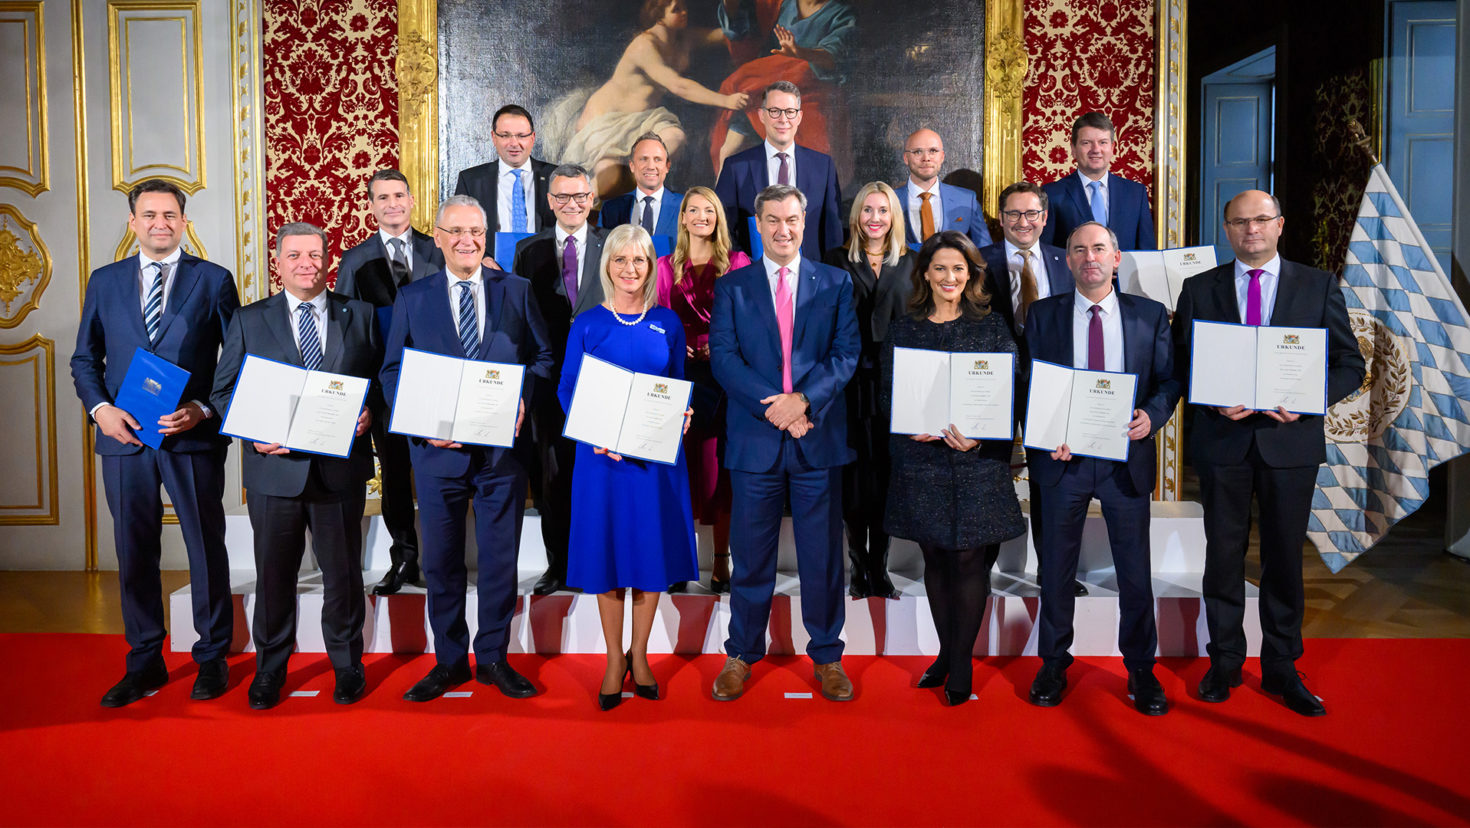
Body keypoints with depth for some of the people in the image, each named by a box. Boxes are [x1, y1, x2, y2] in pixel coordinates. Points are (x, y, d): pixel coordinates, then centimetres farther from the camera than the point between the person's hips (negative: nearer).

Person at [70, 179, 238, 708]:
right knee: (133, 551, 9)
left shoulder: (213, 280, 4)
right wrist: (100, 407, -5)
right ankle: (144, 663, 22)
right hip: (125, 437, 3)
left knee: (206, 547, 4)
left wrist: (202, 410, -11)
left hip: (194, 436, -2)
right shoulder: (104, 282, 12)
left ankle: (212, 658, 18)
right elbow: (85, 358, 13)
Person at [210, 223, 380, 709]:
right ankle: (269, 670, 27)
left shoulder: (360, 316, 8)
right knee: (273, 573, 10)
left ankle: (347, 666, 26)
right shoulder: (249, 320, 7)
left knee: (343, 571, 9)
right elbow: (223, 391, 6)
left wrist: (369, 413, -11)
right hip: (274, 467, 0)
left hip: (341, 467, 0)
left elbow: (383, 380, 9)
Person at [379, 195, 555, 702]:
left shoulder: (516, 291, 6)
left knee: (500, 558, 7)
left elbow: (542, 356, 8)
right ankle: (448, 661, 24)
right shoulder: (412, 298, 6)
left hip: (502, 447, 0)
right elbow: (392, 372, 5)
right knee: (441, 560, 9)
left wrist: (523, 398, -11)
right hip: (438, 448, 0)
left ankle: (493, 658, 22)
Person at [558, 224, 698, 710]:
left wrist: (683, 416, -11)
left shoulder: (667, 323, 6)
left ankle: (639, 654, 24)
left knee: (653, 548, 7)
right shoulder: (587, 325, 1)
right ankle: (614, 658, 20)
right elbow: (567, 391, 1)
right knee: (607, 550, 5)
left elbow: (680, 388, 11)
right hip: (602, 455, -1)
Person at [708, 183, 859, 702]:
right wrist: (774, 407, -14)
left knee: (823, 554, 8)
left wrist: (804, 400, -16)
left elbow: (846, 354, 0)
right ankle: (741, 655, 23)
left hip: (819, 438, 0)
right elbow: (723, 357, -3)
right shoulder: (732, 287, 7)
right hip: (754, 439, 0)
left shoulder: (835, 284, 8)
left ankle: (826, 655, 23)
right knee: (751, 555, 8)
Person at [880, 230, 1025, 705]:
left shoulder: (993, 327, 3)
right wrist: (911, 428, -11)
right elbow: (887, 394, 7)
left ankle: (962, 663, 12)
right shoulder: (903, 329, 8)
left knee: (970, 559, -1)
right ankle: (946, 652, 26)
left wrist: (980, 435, -16)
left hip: (979, 460, -2)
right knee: (935, 559, 11)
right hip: (921, 459, 2)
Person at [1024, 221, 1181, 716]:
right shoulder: (1042, 315, 4)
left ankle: (1141, 670, 24)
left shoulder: (1150, 316, 5)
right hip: (1062, 457, 0)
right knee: (1056, 568, 10)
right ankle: (1053, 665, 26)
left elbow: (1169, 381, 4)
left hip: (1126, 457, 0)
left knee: (1135, 571, 7)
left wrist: (1152, 415, -17)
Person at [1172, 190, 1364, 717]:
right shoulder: (1199, 289, 6)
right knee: (1223, 556, 7)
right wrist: (1213, 399, -13)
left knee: (1285, 558, 8)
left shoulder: (1319, 287, 5)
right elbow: (1178, 365, 5)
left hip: (1291, 441, 0)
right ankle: (1224, 662, 22)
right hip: (1222, 441, 0)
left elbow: (1350, 365, 4)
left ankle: (1281, 668, 22)